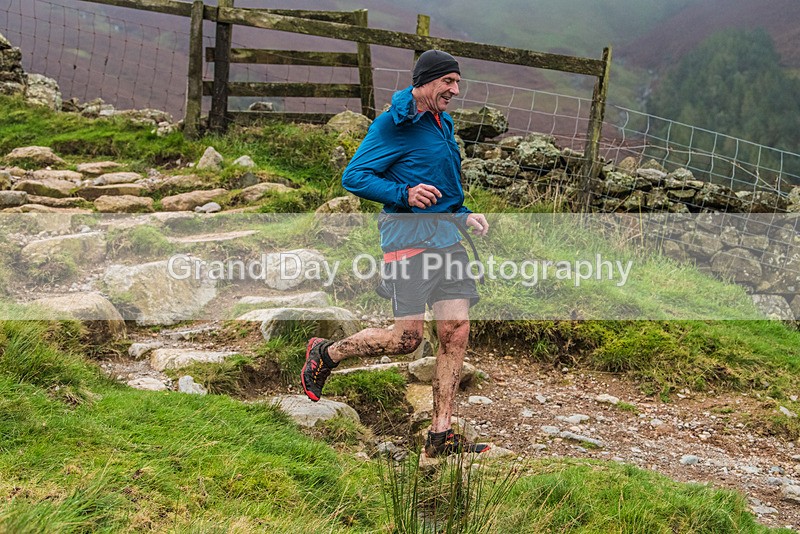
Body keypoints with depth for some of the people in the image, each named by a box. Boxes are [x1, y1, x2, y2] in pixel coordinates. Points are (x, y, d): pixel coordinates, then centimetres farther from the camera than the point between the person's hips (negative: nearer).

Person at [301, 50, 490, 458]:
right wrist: (405, 193, -22)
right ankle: (325, 353, 16)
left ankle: (441, 435, 4)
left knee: (456, 332, -1)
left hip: (446, 235, 8)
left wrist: (465, 217, 16)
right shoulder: (394, 124, -7)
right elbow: (353, 177, -11)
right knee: (406, 338, -10)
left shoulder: (442, 124, 20)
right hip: (408, 235, -8)